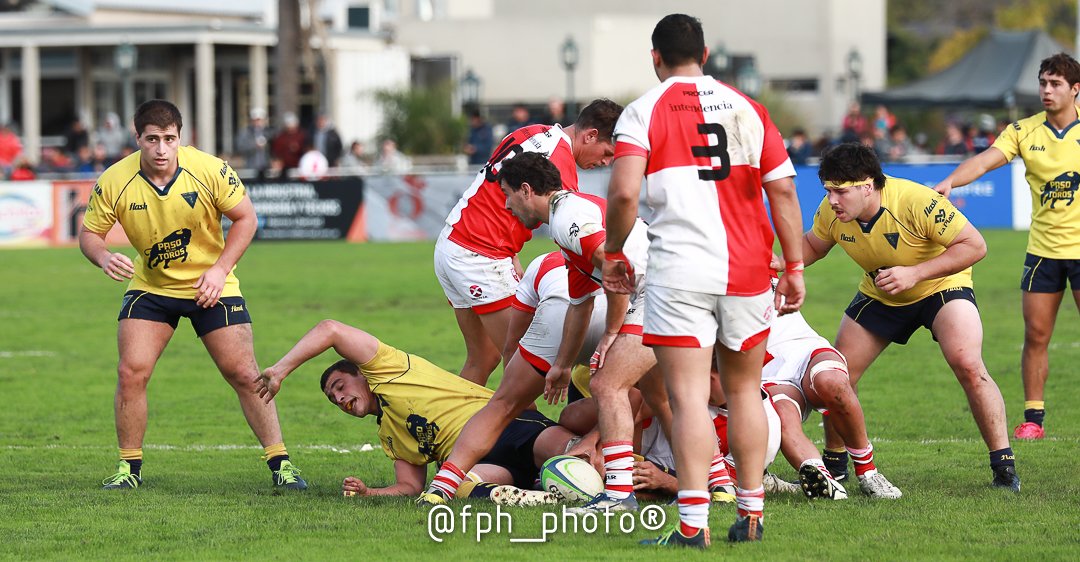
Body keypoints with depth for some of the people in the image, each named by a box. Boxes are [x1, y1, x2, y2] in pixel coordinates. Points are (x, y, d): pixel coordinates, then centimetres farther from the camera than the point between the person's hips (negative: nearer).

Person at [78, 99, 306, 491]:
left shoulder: (209, 171, -20)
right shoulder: (114, 183, -17)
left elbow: (245, 217, -8)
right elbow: (89, 233, -5)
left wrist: (220, 270, -17)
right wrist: (104, 258, -28)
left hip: (210, 286, -1)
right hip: (150, 286, 1)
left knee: (243, 373, -5)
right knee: (131, 371, -10)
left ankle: (280, 463, 5)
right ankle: (129, 466, 6)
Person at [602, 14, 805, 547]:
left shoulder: (643, 112, -1)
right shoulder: (747, 108, 10)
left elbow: (624, 192, -14)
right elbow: (783, 190, 7)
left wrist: (614, 252, 2)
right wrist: (794, 269, 12)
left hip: (679, 273, -4)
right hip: (748, 273, 4)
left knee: (688, 396, -7)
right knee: (744, 390, 16)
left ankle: (693, 523, -14)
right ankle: (751, 514, 19)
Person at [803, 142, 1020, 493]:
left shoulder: (916, 202, -34)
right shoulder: (831, 213, -17)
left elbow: (974, 245, -30)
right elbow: (812, 244, 6)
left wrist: (914, 273, -36)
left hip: (940, 284, -5)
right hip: (879, 295, 5)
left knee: (968, 366, -25)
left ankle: (1004, 466, -15)